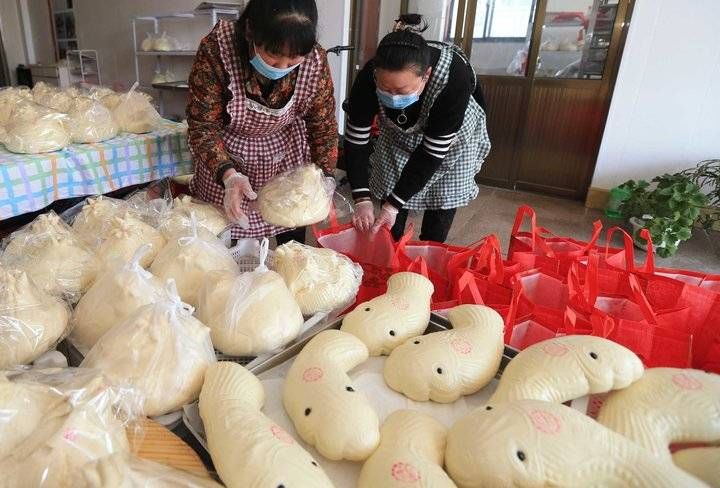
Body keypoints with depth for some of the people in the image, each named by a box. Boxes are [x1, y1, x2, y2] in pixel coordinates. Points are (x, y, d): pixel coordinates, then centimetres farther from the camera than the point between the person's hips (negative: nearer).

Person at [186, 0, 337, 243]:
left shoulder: (315, 61, -21)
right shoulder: (216, 50, -27)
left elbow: (324, 127, -9)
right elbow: (202, 125, -22)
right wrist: (228, 175, -37)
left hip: (288, 156, 2)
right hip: (225, 160, -1)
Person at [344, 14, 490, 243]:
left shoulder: (454, 77, -38)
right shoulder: (368, 78, -31)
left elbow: (433, 152, -31)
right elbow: (355, 141, -21)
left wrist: (393, 204, -29)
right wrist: (362, 199, -28)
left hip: (451, 142, -2)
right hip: (397, 138, 2)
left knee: (434, 234, 3)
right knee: (388, 232, 4)